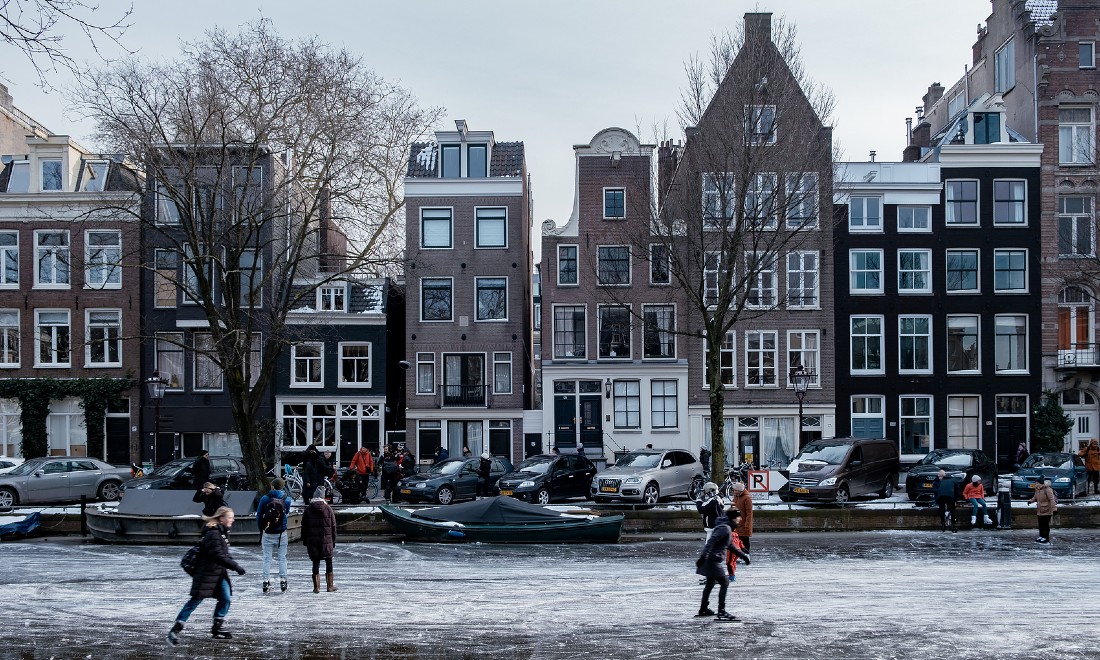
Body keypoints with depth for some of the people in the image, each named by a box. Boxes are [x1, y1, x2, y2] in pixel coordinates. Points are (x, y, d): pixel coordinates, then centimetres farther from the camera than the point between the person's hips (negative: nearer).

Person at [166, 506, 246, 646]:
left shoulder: (223, 532, 9)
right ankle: (175, 630, 3)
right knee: (195, 601, -4)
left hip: (220, 573, 9)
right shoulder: (212, 534, -21)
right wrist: (236, 566, -27)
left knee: (226, 598, 3)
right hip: (206, 573, -9)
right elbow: (218, 556, -28)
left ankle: (218, 628, 16)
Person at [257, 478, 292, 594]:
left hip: (267, 533, 0)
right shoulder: (287, 499, -4)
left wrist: (261, 530, 10)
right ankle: (283, 581, 6)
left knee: (267, 558, 5)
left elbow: (259, 515, -1)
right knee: (282, 558, 8)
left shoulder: (265, 498, -5)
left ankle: (266, 582, 3)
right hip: (281, 533, 0)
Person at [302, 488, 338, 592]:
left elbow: (304, 527, 2)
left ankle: (316, 587, 4)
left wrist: (305, 541, 11)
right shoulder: (328, 508, -1)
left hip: (312, 541, 0)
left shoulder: (308, 510, 0)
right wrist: (333, 541, 9)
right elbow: (333, 526, 2)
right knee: (329, 563, 11)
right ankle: (330, 586, 14)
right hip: (326, 541, 0)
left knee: (316, 564, 5)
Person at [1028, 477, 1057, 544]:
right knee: (1041, 524, 14)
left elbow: (1052, 499, -22)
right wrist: (1031, 501, 4)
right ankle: (1041, 537, 26)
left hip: (1046, 511, -8)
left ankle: (1046, 539, 2)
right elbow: (1035, 497, 23)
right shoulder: (1037, 489, 6)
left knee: (1046, 524, -3)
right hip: (1040, 510, 8)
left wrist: (1054, 509, -28)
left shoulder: (1047, 490, -18)